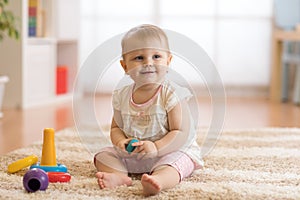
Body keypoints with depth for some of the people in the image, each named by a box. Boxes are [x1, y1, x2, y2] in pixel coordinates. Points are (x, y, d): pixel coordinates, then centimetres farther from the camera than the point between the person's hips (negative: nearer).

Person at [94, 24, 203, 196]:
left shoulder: (172, 95, -14)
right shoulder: (122, 97, 1)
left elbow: (181, 133, -18)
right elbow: (116, 128, 10)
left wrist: (156, 147, -32)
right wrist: (121, 141, -14)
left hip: (171, 151, -5)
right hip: (131, 155, 6)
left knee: (176, 162, -35)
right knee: (103, 155, -5)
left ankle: (157, 180, -63)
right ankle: (119, 176, -32)